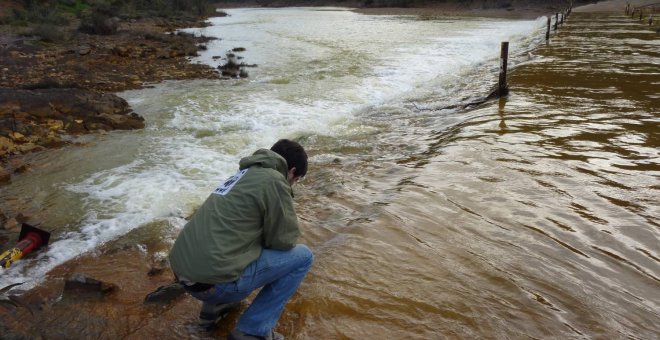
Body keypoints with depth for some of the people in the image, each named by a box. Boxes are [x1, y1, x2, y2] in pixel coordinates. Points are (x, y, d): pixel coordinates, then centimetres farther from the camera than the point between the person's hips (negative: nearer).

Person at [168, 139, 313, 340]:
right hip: (214, 280, -9)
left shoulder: (244, 175, 20)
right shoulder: (273, 180, -8)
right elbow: (284, 240, -4)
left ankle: (214, 307, 22)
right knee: (303, 256, 4)